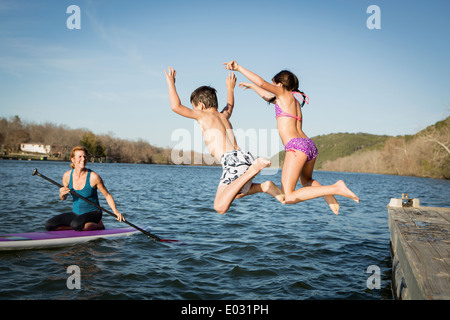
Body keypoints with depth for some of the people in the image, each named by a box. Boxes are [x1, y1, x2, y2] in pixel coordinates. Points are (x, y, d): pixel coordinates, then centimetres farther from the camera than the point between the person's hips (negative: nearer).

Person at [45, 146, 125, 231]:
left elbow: (107, 195, -8)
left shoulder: (93, 177, -17)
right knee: (49, 225, -6)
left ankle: (98, 225, -6)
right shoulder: (67, 176, -5)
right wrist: (62, 194, -15)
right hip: (76, 213, 5)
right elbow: (63, 198, 10)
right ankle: (79, 226, 7)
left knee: (76, 224, -35)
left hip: (93, 213, -5)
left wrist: (116, 212, -21)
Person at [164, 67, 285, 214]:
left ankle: (253, 170, -25)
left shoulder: (204, 115, 6)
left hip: (232, 161, -8)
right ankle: (265, 186, 9)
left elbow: (176, 106, 0)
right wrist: (230, 88, 67)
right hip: (246, 158, 8)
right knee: (237, 194, 36)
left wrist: (171, 83, 14)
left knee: (220, 207, -17)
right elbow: (230, 106, 52)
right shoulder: (223, 115, 26)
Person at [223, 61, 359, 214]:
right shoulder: (294, 100, 29)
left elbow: (261, 83, -8)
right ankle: (329, 196, 9)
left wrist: (238, 68, -1)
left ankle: (336, 189, -20)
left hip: (297, 146, -9)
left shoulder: (284, 93, 7)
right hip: (310, 145, 9)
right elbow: (270, 98, 45)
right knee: (306, 180, 37)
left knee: (288, 197, -13)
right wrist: (251, 86, 56)